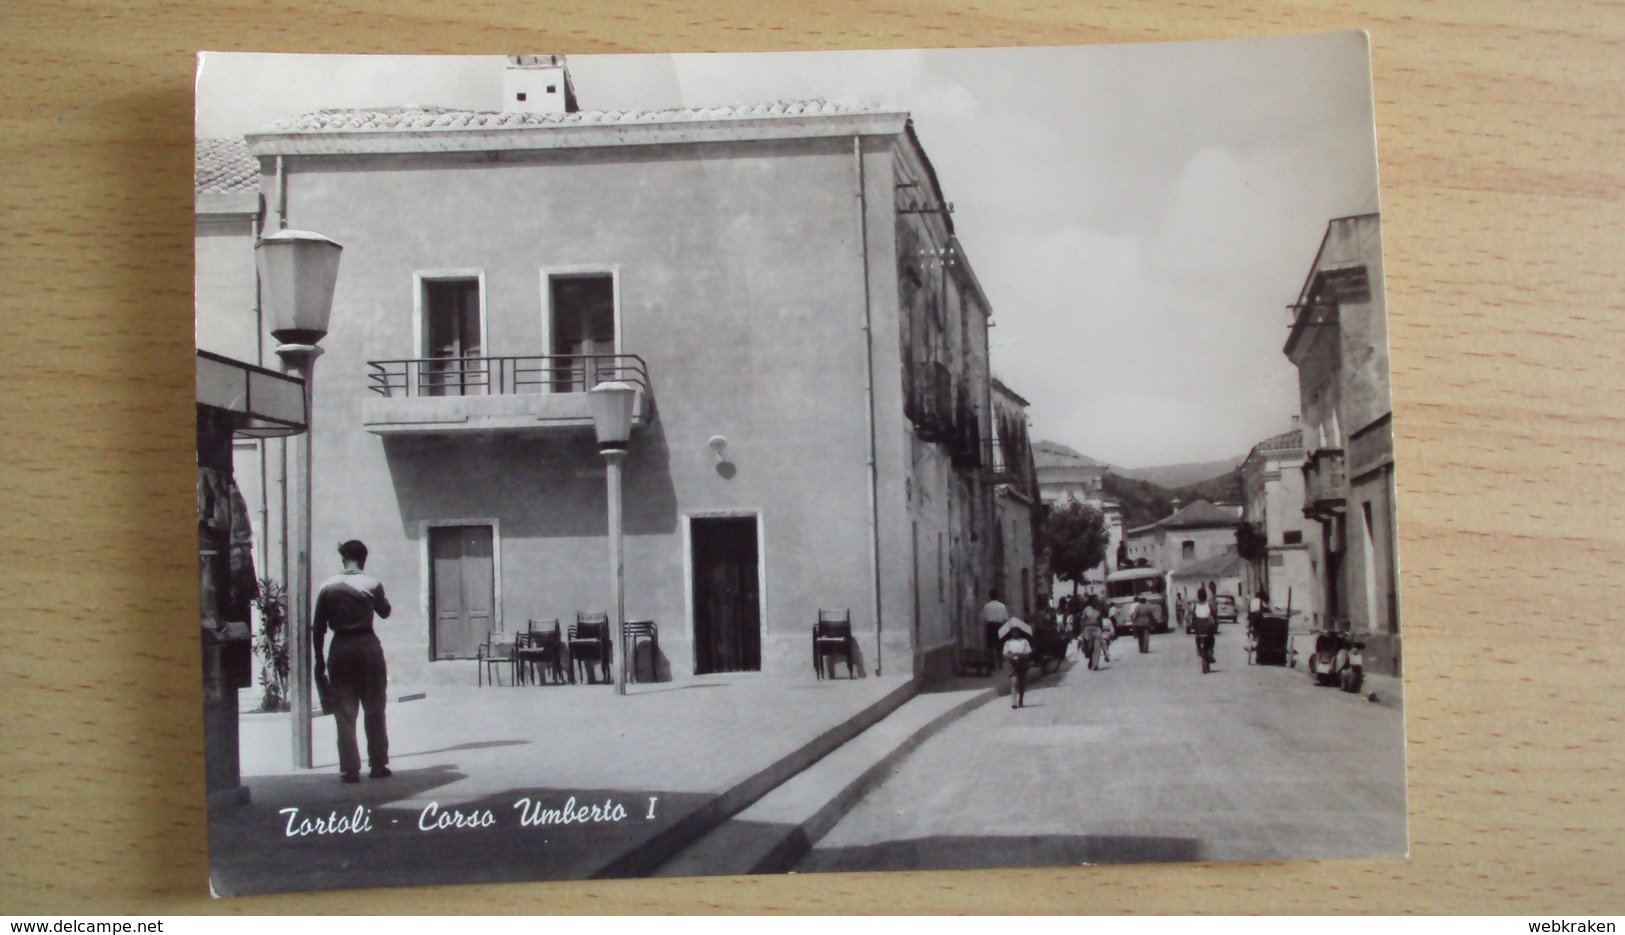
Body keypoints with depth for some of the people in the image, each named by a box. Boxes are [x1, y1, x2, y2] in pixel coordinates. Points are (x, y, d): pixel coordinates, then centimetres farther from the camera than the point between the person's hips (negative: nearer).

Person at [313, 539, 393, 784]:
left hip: (341, 649, 1)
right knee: (374, 711, 10)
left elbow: (318, 628, 1)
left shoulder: (328, 587, -1)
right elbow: (384, 611, 12)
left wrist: (319, 660, 9)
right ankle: (378, 765, 14)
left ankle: (349, 769, 1)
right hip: (368, 646, -1)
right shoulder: (372, 584, -6)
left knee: (344, 713, 4)